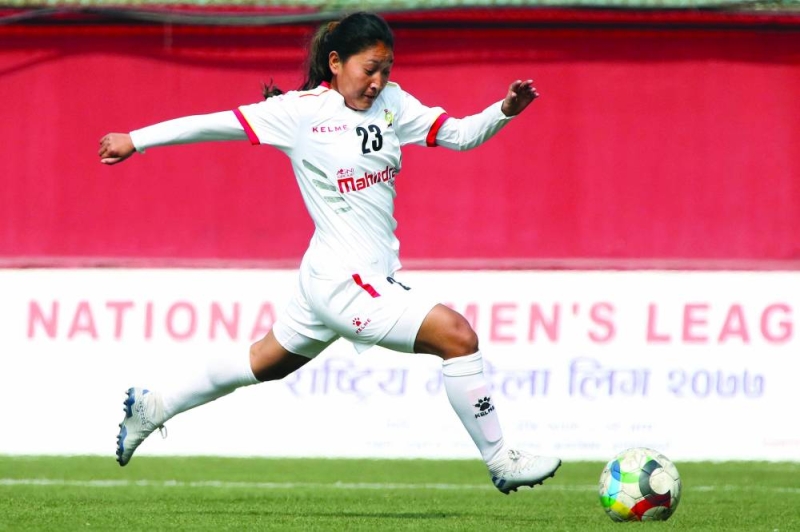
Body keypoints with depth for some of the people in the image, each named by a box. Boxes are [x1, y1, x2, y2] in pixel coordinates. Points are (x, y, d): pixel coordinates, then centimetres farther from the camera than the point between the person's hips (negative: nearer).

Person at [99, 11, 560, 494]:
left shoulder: (392, 103, 5)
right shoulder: (303, 110, -11)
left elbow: (461, 134, 2)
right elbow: (217, 124, -5)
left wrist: (505, 111, -17)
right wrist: (135, 141, 0)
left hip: (373, 278, 8)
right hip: (344, 281, -8)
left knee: (267, 364, 24)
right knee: (456, 334, -17)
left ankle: (152, 408, 41)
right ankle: (500, 462, -6)